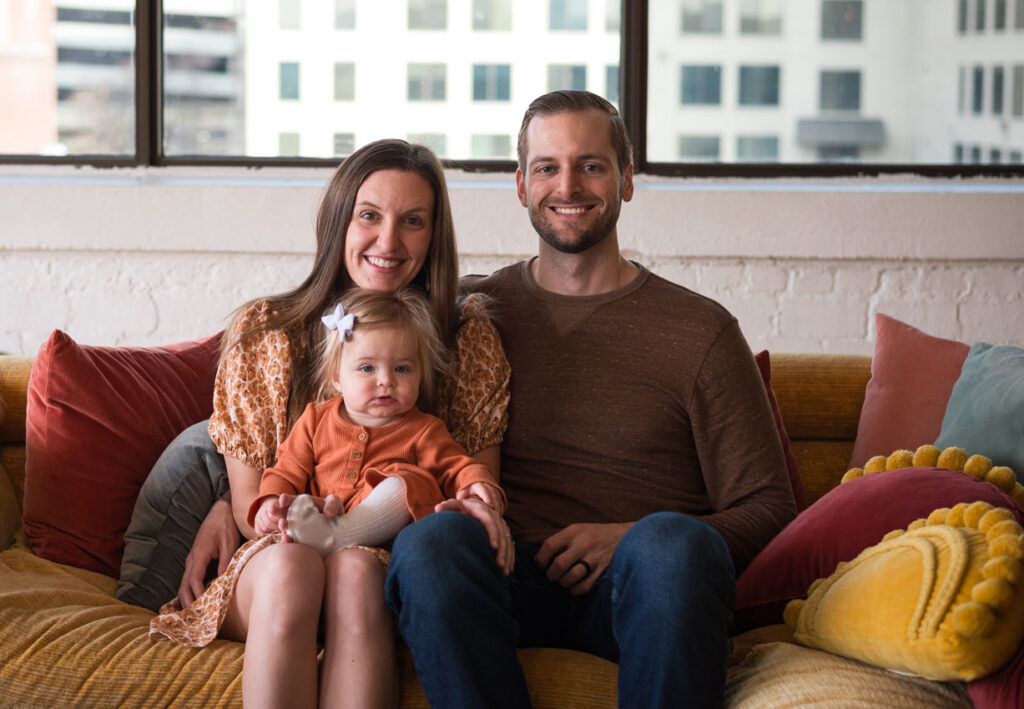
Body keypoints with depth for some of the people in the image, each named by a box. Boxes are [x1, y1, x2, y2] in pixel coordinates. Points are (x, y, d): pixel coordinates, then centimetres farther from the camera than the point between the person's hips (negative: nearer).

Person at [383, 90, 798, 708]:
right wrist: (459, 507, -5)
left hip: (636, 588, -1)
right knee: (432, 537, -32)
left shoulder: (700, 330, 9)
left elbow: (767, 508, 7)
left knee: (672, 540, -36)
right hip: (512, 580, 1)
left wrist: (632, 540, -9)